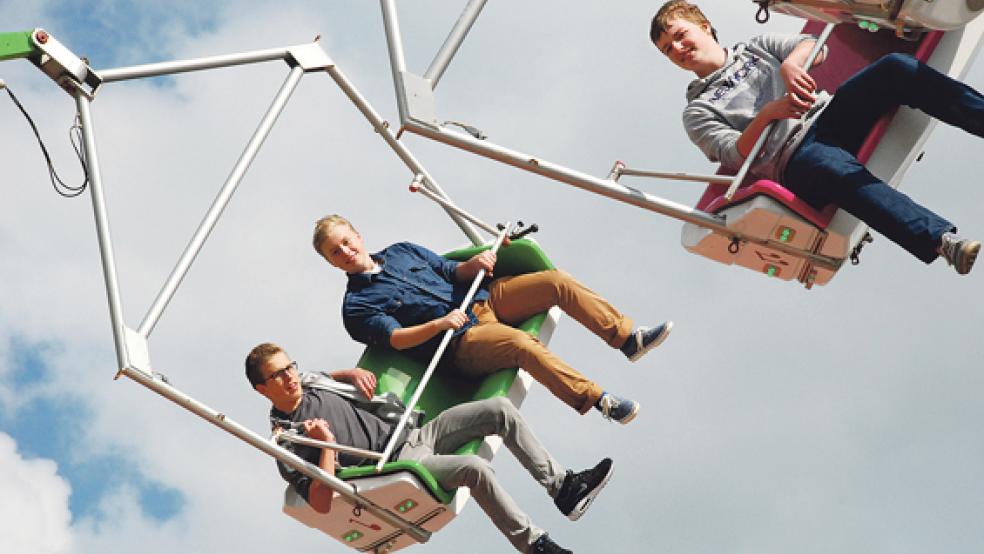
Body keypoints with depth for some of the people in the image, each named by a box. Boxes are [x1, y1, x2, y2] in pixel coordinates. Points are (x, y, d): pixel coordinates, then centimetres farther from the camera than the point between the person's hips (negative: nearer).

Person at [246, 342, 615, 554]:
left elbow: (334, 376, 36)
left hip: (411, 434, 8)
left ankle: (562, 485, -3)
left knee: (500, 409, -7)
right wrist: (327, 446, -26)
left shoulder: (310, 384, 9)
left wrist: (353, 374, 14)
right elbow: (321, 503, -20)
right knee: (475, 468, -33)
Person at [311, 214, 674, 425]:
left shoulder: (402, 251, 19)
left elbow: (452, 273, 18)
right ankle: (598, 401, -38)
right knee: (522, 344, -36)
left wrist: (474, 264, -4)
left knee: (556, 281, -12)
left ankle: (627, 338, -9)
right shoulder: (356, 307, 1)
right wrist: (438, 324, -27)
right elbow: (395, 338, -11)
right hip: (462, 341, -7)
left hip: (484, 301, 7)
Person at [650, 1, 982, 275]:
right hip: (793, 158, -5)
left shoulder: (755, 48, 26)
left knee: (895, 68, -22)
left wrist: (791, 62, -13)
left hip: (828, 114, 5)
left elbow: (814, 46, 10)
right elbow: (735, 157, -1)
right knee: (839, 170, -41)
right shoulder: (697, 112, 15)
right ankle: (942, 240, -57)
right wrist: (768, 113, -16)